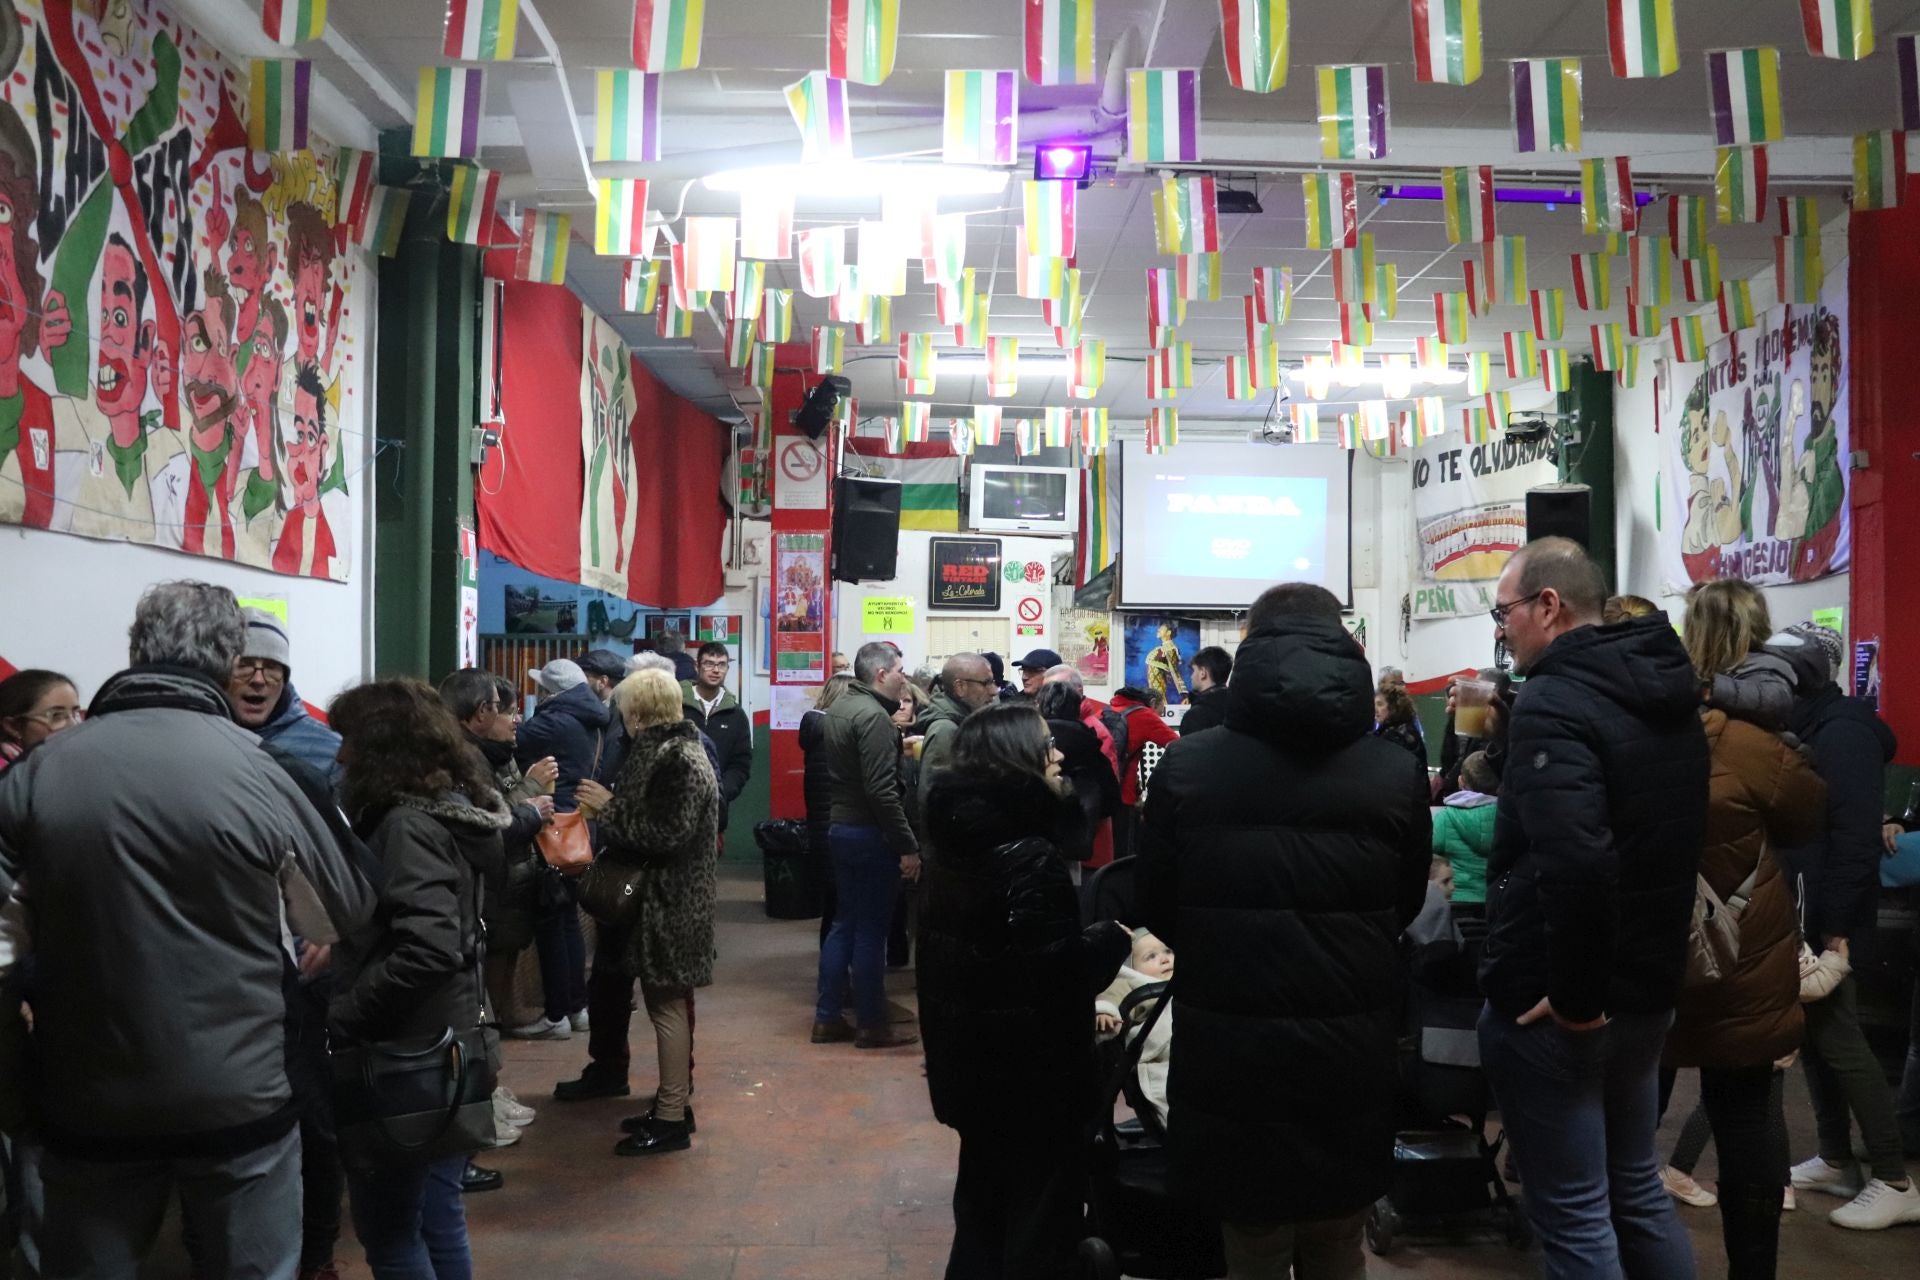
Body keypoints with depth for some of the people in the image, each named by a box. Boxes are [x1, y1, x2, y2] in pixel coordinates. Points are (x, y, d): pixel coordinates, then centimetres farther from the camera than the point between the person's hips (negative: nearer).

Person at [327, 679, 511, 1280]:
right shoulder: (455, 808, 8)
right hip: (443, 1046, 9)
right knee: (437, 1222, 18)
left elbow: (427, 951, -31)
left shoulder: (407, 825, -20)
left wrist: (340, 1016, -20)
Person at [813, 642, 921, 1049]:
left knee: (844, 923, 15)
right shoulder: (873, 716, -19)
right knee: (871, 930, 0)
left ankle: (827, 1018, 20)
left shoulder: (840, 706, 11)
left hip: (841, 827, 9)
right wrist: (908, 846, -21)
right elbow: (881, 790, -24)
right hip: (869, 833, -9)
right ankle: (872, 1025, 9)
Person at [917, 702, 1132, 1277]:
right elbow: (1062, 977, -26)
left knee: (982, 1205, 24)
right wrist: (1115, 936, -10)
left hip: (971, 1066, 8)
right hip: (1032, 1074, -8)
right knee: (1040, 1227, 7)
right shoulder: (1030, 862, -25)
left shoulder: (955, 842, 2)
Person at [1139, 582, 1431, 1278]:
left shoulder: (1185, 764, -8)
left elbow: (1156, 907, 2)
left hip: (1229, 1055, -1)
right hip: (1350, 1055, 2)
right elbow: (1406, 905, 9)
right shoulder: (1398, 773, -5)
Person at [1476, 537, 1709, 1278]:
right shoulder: (1668, 694, 9)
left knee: (1572, 1217, 3)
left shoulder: (1555, 700, -20)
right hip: (1644, 989, 9)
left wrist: (1573, 998, -23)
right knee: (1635, 1189, 22)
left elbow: (1574, 862, -33)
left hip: (1552, 1002, -9)